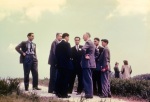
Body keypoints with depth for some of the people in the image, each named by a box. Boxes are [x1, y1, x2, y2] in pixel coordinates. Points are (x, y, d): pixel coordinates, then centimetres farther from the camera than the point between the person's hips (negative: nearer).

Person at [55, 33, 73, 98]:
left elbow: (56, 54, 9)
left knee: (59, 78, 9)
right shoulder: (67, 44, -10)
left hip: (59, 64, 7)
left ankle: (58, 93, 12)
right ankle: (64, 94, -1)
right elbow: (69, 54, -17)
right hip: (66, 64, -7)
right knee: (65, 79, -2)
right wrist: (70, 58, 3)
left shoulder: (58, 45, 10)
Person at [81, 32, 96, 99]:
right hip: (90, 63, 10)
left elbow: (83, 49, -32)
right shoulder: (91, 43, 17)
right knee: (88, 79, 13)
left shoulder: (88, 42, -13)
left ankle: (89, 94, -7)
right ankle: (89, 93, 16)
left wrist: (85, 55, -17)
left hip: (87, 63, -10)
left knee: (87, 79, -8)